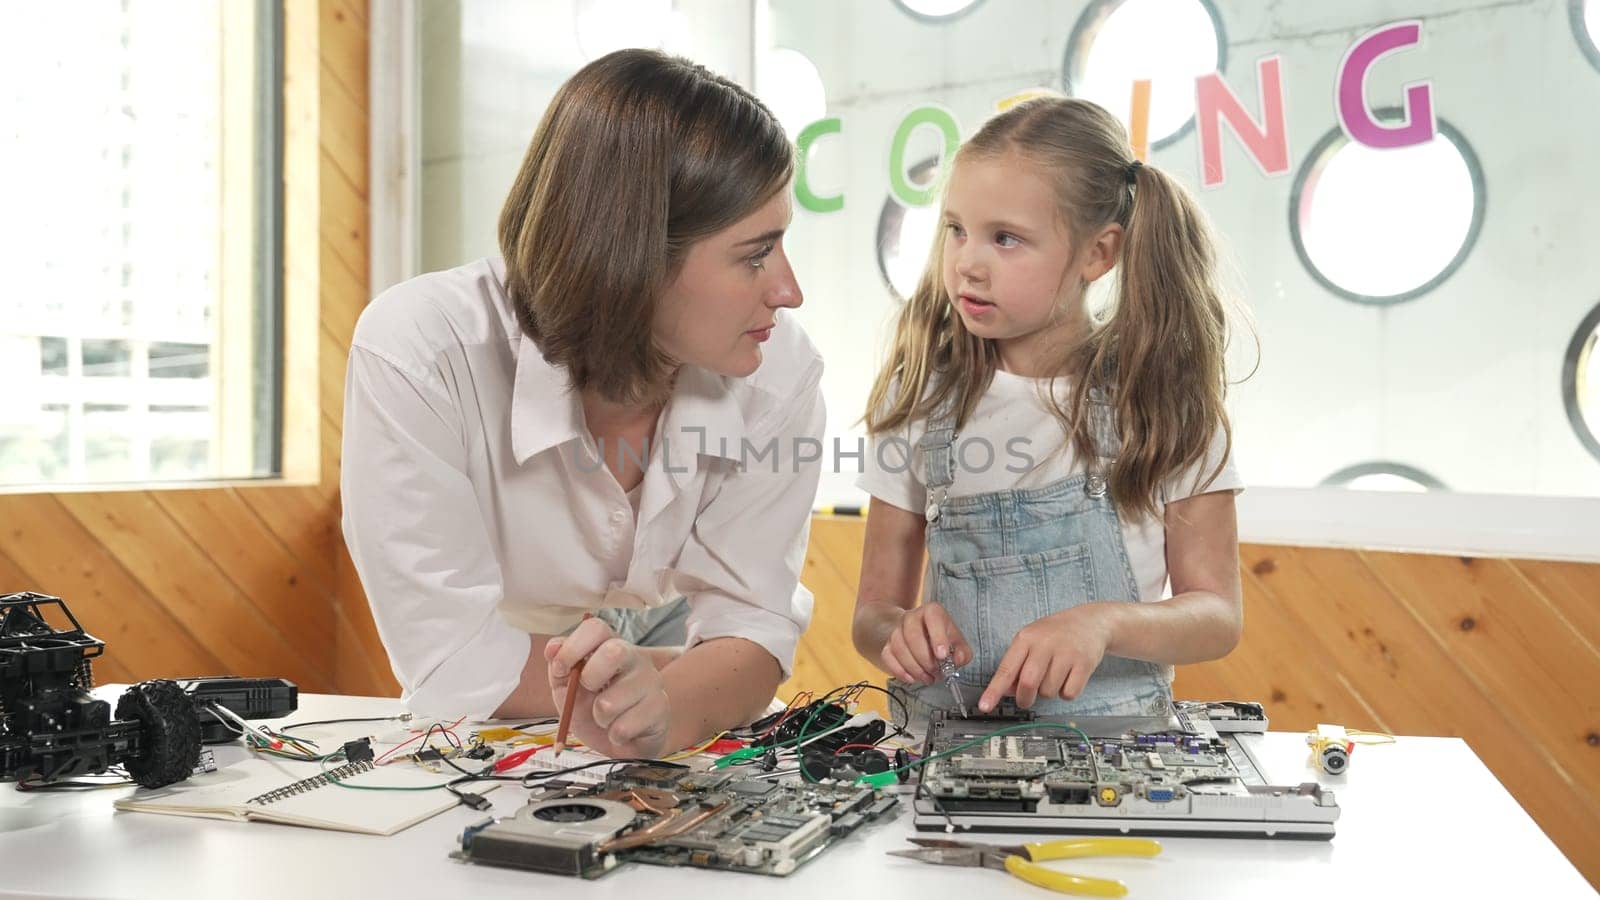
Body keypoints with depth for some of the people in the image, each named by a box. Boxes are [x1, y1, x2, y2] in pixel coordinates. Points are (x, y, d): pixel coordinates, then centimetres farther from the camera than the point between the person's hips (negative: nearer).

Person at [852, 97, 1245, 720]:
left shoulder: (1162, 394, -1)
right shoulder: (921, 395, 4)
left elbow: (1218, 614, -1)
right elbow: (873, 609, 6)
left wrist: (1103, 623, -21)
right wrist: (903, 634, -18)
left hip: (1112, 730, -4)